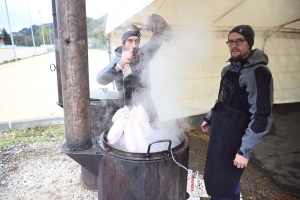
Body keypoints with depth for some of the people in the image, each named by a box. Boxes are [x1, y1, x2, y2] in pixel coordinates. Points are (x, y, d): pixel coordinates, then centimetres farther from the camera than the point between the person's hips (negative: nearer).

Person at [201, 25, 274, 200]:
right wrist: (210, 118, 21)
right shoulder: (230, 68, 7)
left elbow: (262, 116, -22)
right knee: (214, 178, 20)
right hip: (218, 134, 8)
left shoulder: (258, 73, -19)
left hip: (234, 140, -7)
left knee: (225, 185, 7)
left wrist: (245, 150, -22)